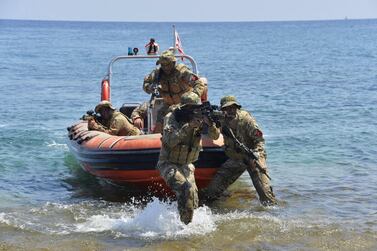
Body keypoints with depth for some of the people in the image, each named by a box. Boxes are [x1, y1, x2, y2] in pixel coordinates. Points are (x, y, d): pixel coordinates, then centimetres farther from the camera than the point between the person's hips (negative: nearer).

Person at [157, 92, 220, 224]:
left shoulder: (199, 118, -2)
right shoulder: (171, 118, -14)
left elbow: (215, 136, -11)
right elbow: (170, 141, -29)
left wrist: (210, 124, -31)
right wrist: (188, 126, -35)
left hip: (186, 165, 5)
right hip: (168, 164, -5)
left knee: (193, 200, -2)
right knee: (186, 189, -28)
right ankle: (186, 224, -19)